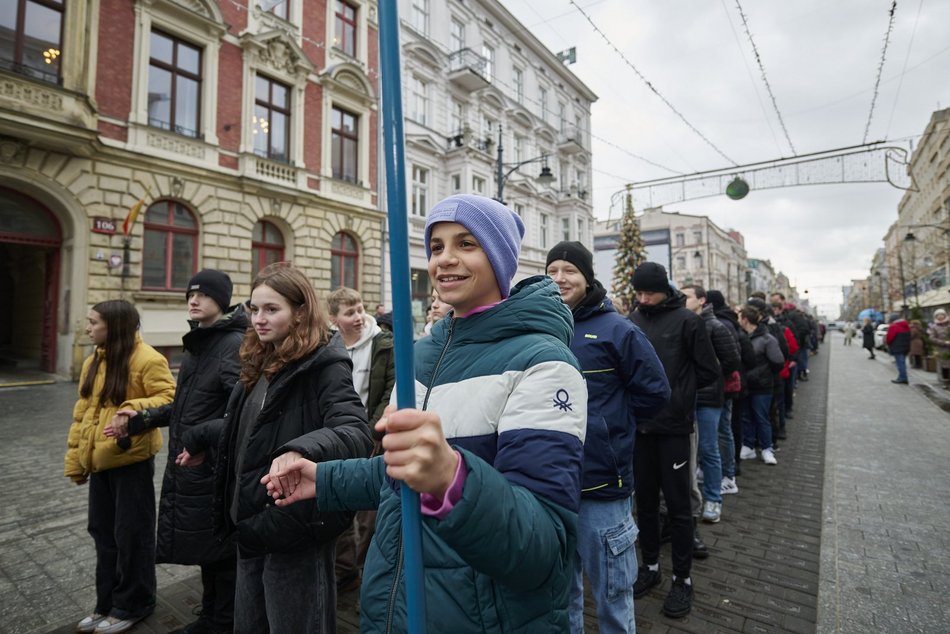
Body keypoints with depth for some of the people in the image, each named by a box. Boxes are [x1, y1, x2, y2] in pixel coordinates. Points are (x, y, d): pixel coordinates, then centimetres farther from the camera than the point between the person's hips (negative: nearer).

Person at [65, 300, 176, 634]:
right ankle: (107, 603, 36)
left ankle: (132, 605, 24)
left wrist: (132, 410, -33)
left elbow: (170, 399, -20)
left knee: (131, 534, 5)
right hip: (100, 460, 8)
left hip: (131, 460, -8)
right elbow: (82, 412, 14)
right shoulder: (93, 362, 9)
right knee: (103, 532, 19)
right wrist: (75, 459, 14)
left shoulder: (146, 359, -17)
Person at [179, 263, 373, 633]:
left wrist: (302, 452, -46)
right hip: (250, 523, 8)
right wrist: (198, 439, 33)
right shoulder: (260, 365, 9)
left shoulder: (324, 365, -17)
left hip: (294, 528, -8)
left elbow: (355, 433, -30)